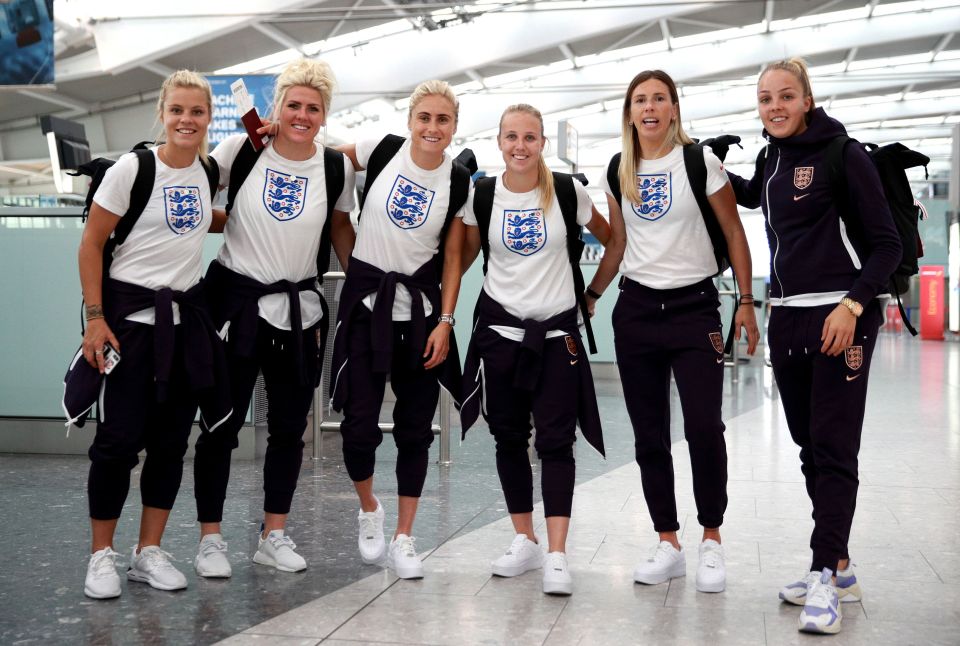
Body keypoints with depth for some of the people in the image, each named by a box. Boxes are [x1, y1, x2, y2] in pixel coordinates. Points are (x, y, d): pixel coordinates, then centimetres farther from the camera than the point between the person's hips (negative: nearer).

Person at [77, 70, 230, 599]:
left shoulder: (210, 172, 5)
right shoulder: (133, 168, -10)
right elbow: (91, 244, -8)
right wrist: (96, 318, -13)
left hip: (186, 316, 5)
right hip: (131, 311, -5)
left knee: (172, 439, 7)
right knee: (119, 438, -4)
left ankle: (149, 553, 18)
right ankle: (101, 555, 11)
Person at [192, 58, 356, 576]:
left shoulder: (336, 167, -2)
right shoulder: (241, 150, -7)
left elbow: (340, 229, 12)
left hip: (299, 309, 3)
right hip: (236, 299, -2)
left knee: (289, 426, 9)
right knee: (222, 423, 2)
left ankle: (274, 535, 22)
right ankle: (210, 538, 14)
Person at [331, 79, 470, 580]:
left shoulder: (459, 182, -2)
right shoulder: (382, 150, -3)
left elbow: (453, 258, 1)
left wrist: (445, 322, -5)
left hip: (421, 307, 1)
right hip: (365, 299, -1)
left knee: (414, 429, 5)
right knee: (359, 423, -4)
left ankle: (403, 539, 17)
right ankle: (369, 510, 25)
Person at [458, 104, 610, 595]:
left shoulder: (568, 192, -4)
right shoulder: (481, 196, -1)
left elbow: (611, 238, 9)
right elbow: (464, 254, 11)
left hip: (556, 330, -2)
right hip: (499, 327, 2)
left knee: (555, 441, -6)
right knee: (508, 438, 9)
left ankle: (556, 556, -3)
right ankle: (525, 542, 23)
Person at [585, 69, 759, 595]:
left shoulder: (700, 161, -3)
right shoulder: (618, 172, 8)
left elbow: (734, 234, -1)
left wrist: (746, 303, -4)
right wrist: (587, 297, 10)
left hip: (694, 306, -4)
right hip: (636, 309, 4)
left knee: (704, 428, -11)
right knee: (649, 435, 5)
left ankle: (711, 541, 7)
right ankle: (668, 545, 15)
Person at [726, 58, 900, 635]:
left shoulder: (842, 155, -9)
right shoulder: (773, 159, 11)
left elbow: (887, 244, -10)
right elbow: (753, 197, 36)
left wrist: (853, 305, -22)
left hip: (841, 318, -7)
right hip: (788, 320, 7)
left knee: (833, 449, -7)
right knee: (810, 448, 10)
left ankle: (826, 576, -3)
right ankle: (840, 569, 20)